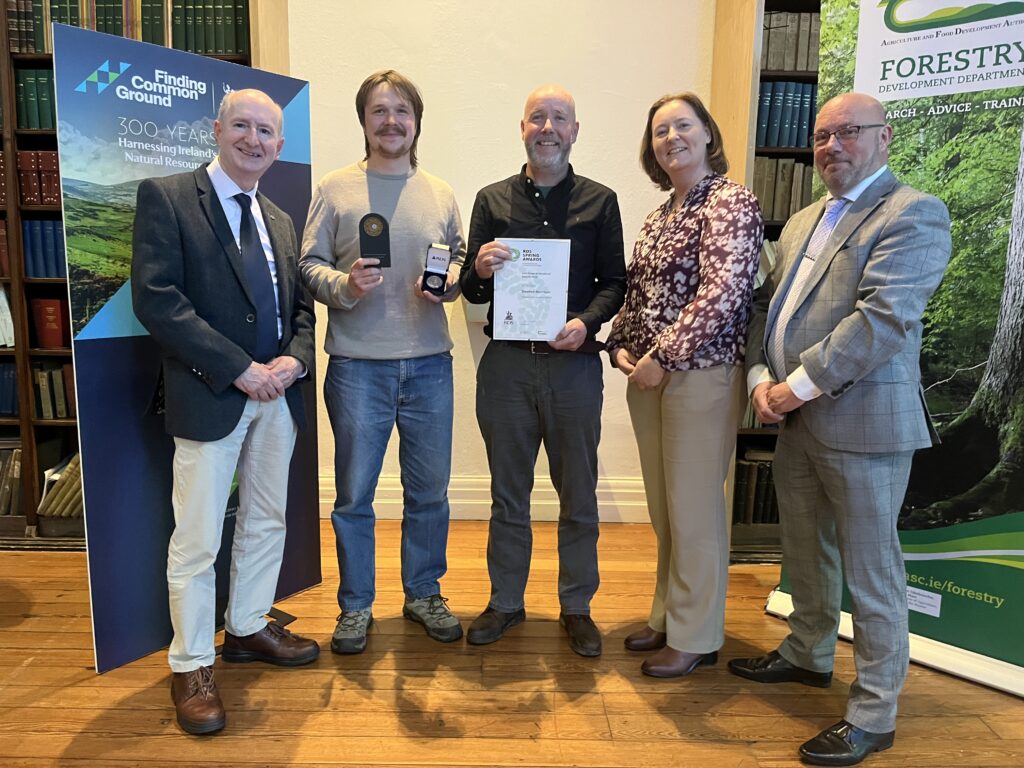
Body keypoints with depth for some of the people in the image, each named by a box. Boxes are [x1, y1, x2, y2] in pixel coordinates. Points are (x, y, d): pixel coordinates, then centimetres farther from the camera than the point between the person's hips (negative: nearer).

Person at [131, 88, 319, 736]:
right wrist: (239, 369, -19)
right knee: (197, 540, 2)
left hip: (276, 395, 7)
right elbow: (156, 299, -15)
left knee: (267, 522, 17)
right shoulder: (167, 197, -5)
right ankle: (192, 666, 20)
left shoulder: (280, 221, 16)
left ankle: (247, 628, 36)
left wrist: (295, 357, -7)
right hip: (209, 396, -6)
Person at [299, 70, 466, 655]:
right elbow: (310, 265, 2)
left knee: (430, 490, 12)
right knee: (354, 494, 7)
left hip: (429, 363, 3)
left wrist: (452, 280, -6)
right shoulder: (334, 189, 3)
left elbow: (463, 263, 15)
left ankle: (424, 592, 31)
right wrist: (345, 285, -17)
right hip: (358, 366, -2)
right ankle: (356, 605, 25)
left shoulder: (441, 194, 11)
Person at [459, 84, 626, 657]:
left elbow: (615, 281, 4)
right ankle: (506, 603, 29)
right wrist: (480, 271, -16)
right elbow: (471, 292, 7)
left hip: (573, 364, 0)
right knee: (508, 493, 12)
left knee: (579, 496, 9)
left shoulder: (600, 201, 6)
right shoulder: (493, 200, 8)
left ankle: (577, 607, 27)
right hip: (506, 364, 1)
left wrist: (588, 321, -16)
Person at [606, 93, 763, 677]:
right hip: (648, 375, 8)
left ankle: (696, 637, 19)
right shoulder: (660, 215, 16)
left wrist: (663, 357, -19)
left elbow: (722, 294, -19)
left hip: (701, 374, -7)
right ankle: (668, 617, 32)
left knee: (694, 511, 2)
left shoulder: (732, 203, -8)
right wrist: (622, 346, 2)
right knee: (664, 510, 15)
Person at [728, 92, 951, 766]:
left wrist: (797, 386, -19)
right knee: (805, 551, 22)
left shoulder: (912, 214, -9)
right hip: (797, 419, 8)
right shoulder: (804, 222, 17)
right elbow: (768, 306, 14)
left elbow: (883, 318, -21)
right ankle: (809, 654, 43)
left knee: (870, 572, 3)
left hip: (864, 421, -8)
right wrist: (762, 377, -2)